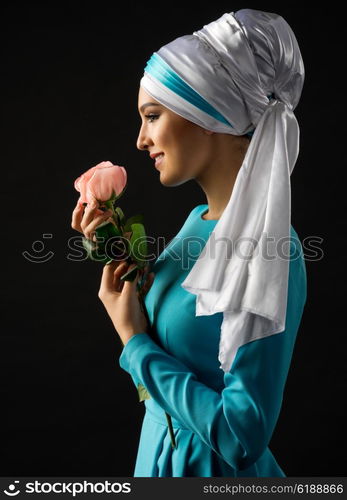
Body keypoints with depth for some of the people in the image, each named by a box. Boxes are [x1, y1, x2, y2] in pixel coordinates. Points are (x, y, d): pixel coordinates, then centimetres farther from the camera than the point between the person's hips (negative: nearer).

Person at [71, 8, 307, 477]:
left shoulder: (267, 249, -26)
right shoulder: (200, 220, -1)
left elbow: (243, 436, -26)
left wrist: (133, 340, -19)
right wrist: (120, 257, -2)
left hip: (216, 467, -7)